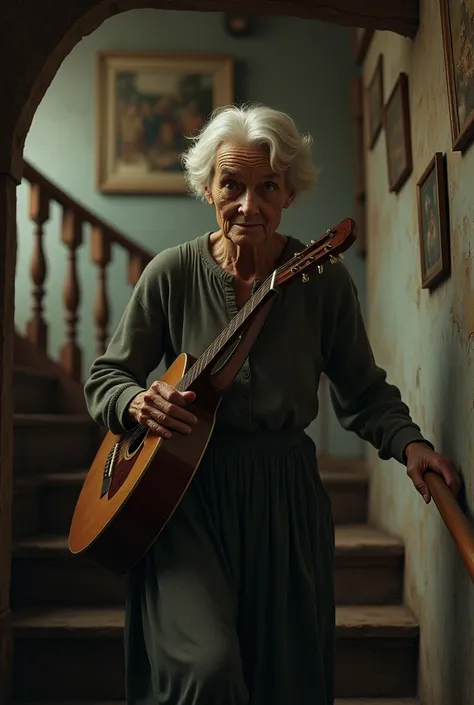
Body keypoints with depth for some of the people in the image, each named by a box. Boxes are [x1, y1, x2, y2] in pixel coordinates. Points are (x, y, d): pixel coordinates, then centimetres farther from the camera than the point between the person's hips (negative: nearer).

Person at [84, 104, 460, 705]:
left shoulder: (323, 279, -2)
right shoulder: (173, 272, -3)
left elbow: (363, 391, 5)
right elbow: (105, 378, 5)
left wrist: (408, 443, -12)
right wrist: (138, 402, -16)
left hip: (285, 494, 2)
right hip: (189, 495, -1)